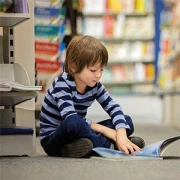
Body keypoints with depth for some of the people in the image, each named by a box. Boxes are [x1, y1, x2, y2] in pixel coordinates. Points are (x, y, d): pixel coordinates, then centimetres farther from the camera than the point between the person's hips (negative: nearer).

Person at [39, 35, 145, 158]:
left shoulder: (94, 85, -1)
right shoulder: (62, 85, -20)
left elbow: (113, 107, -9)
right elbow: (70, 119, -32)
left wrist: (121, 136, -27)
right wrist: (104, 129, -28)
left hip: (78, 135, 7)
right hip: (52, 138, -7)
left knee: (127, 121, -2)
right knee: (73, 123, -41)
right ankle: (110, 145, -25)